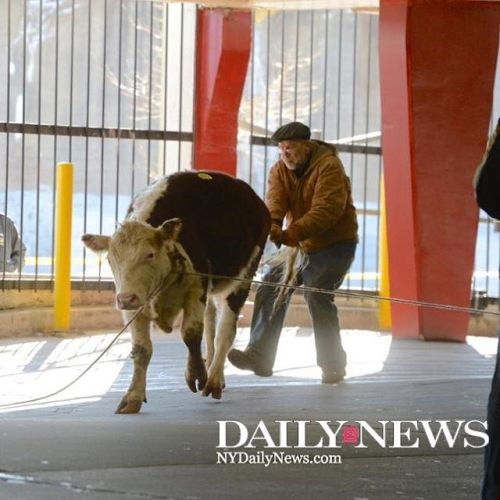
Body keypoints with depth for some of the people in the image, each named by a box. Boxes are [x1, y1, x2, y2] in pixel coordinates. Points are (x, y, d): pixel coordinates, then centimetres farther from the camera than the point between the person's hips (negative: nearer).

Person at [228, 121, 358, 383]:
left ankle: (333, 365, -9)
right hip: (299, 245, 7)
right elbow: (274, 199, -15)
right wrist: (272, 223, -40)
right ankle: (259, 354, -7)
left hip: (333, 244, -7)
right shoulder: (280, 170, 3)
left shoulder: (328, 166, -17)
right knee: (271, 288, -7)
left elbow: (327, 209, -30)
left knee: (317, 295, -20)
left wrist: (294, 232, -44)